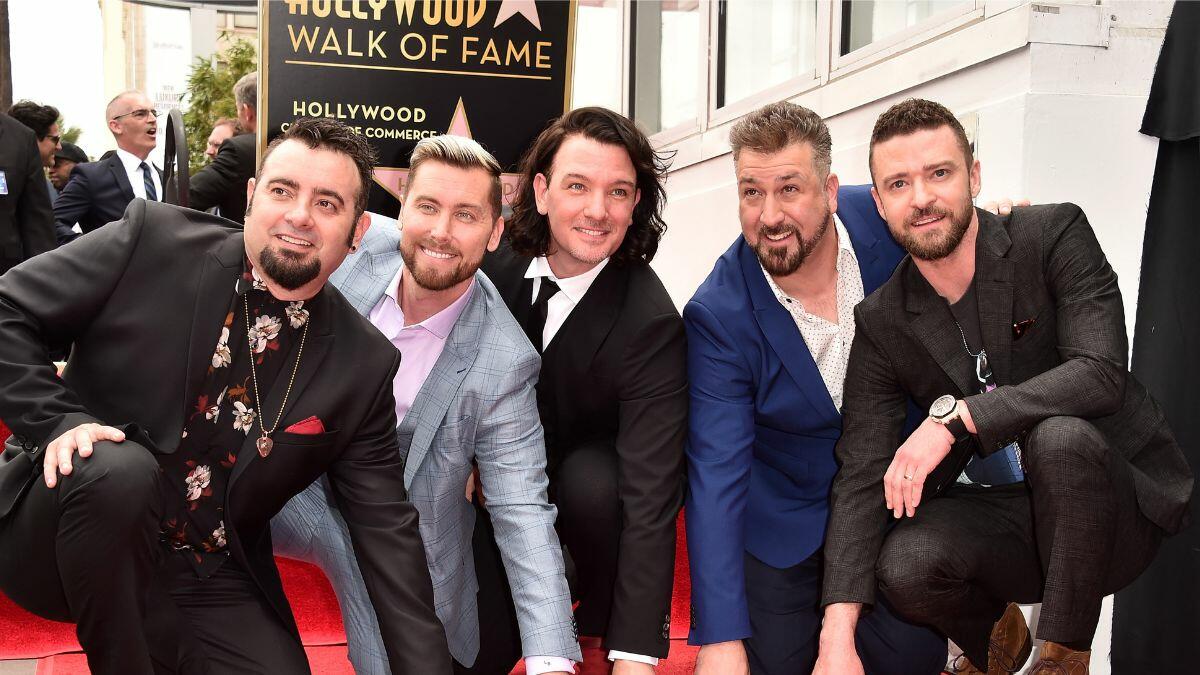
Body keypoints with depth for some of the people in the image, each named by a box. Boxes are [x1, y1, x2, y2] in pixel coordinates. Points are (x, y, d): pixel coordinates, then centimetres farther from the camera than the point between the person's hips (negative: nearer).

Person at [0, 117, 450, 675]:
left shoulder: (363, 366, -5)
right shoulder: (153, 241, -9)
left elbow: (386, 532, -3)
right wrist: (57, 421, -18)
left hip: (216, 587, 2)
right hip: (52, 543, -1)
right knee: (117, 468, -32)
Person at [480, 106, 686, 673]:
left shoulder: (651, 323, -29)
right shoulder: (496, 254, -16)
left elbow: (650, 494, -33)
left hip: (591, 468, -3)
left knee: (593, 484, -34)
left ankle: (604, 626, -4)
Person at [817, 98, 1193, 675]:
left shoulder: (1054, 234, -10)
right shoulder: (881, 323, -4)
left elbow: (1102, 373, -24)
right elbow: (860, 474, -11)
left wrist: (954, 415, -30)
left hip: (1113, 508, -2)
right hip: (991, 514, 3)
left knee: (1061, 435, -34)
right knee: (904, 564, -28)